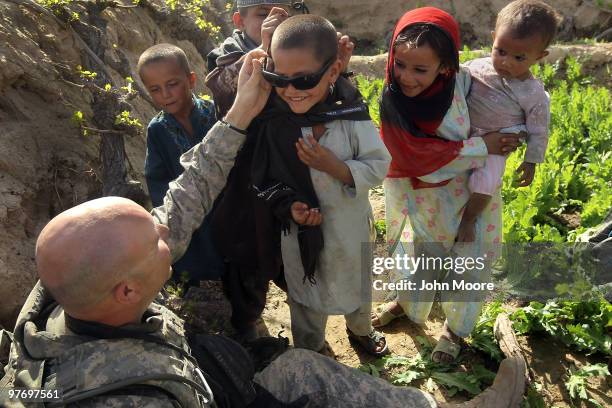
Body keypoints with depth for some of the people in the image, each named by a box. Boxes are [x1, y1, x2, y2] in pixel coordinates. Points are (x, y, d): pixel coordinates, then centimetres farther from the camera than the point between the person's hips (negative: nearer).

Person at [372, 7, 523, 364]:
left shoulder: (462, 84, -20)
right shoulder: (394, 100, -20)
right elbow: (417, 156, -24)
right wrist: (481, 147, -23)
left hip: (465, 196, 0)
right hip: (418, 198, 0)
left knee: (465, 265, 14)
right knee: (415, 259, 21)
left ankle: (455, 328, 42)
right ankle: (406, 302, 54)